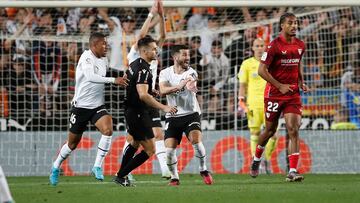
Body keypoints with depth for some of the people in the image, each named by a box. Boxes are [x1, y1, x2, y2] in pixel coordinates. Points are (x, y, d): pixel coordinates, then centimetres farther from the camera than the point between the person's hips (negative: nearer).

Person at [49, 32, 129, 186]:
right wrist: (113, 80, -39)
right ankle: (56, 167, 32)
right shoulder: (86, 57, -17)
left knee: (108, 130, -23)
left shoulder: (104, 60, 7)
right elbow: (90, 76, -35)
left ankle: (97, 166, -14)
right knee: (73, 142, 7)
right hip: (81, 106, -5)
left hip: (98, 106, 5)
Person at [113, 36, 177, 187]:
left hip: (131, 111, 11)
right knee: (150, 150, -6)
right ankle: (121, 176, -1)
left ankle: (121, 175, 39)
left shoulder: (135, 64, 9)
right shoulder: (143, 69, -22)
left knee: (135, 143, 30)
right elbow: (143, 95, -31)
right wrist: (163, 107, -30)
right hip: (138, 114, -11)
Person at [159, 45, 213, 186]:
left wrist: (192, 87, -55)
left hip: (191, 114, -1)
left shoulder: (191, 72, -6)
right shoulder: (165, 73, -2)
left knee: (196, 140, -22)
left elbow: (191, 81, -30)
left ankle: (203, 170, 1)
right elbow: (163, 90, -20)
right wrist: (179, 86, -38)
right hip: (172, 117, 1)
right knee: (169, 149, -9)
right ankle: (174, 177, 14)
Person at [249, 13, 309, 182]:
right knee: (270, 130, 10)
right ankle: (256, 159, 38)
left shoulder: (300, 45, 6)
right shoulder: (274, 45, -12)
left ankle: (292, 171, -14)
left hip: (293, 93, 3)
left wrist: (301, 83, 6)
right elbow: (262, 70, -12)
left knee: (293, 130, -11)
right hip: (274, 93, -3)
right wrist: (280, 86, -15)